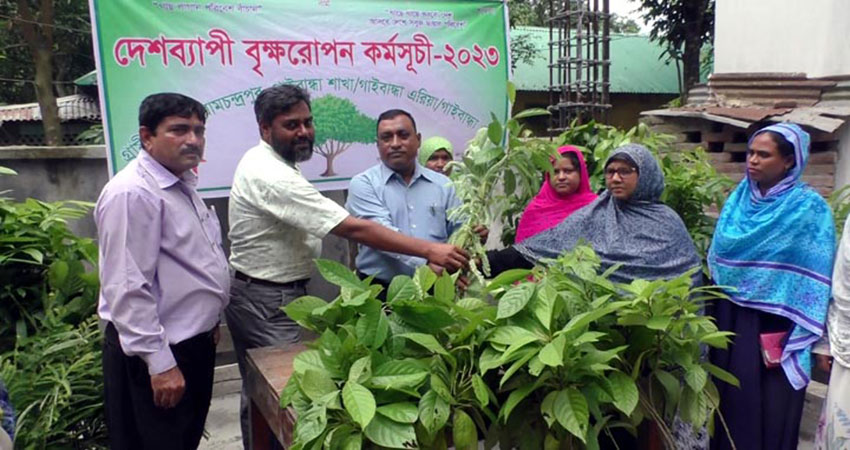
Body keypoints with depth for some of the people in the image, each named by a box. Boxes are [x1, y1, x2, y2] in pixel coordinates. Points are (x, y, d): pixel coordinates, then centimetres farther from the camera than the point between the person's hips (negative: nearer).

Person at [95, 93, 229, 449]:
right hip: (159, 352, -9)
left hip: (194, 341, 9)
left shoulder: (182, 184, 9)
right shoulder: (133, 193, -22)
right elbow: (128, 290, -25)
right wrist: (160, 363, -23)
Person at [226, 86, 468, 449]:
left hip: (258, 295, 11)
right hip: (268, 302, -11)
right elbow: (354, 229, -32)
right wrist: (429, 250, -33)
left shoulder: (264, 161, 7)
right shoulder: (273, 176, -26)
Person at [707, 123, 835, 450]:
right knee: (730, 397, 15)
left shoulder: (810, 208, -9)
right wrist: (713, 311, 8)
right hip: (731, 320, 5)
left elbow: (815, 279, -11)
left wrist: (804, 337, -14)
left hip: (774, 326, -4)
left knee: (770, 407, 6)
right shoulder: (738, 200, 5)